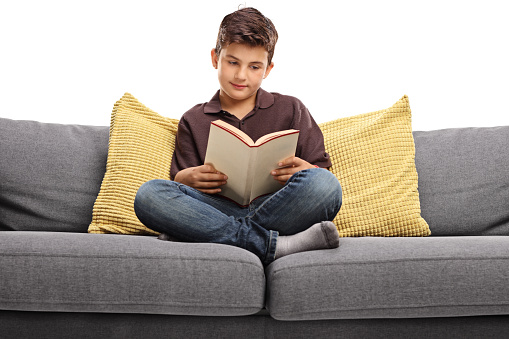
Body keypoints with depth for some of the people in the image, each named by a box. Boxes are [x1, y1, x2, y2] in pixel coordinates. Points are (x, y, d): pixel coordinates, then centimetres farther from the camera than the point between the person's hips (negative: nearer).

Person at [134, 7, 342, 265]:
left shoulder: (291, 109, 19)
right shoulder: (193, 121, 21)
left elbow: (323, 170, 13)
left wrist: (304, 171, -11)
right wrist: (186, 179, -9)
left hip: (277, 209, 0)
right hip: (219, 210, 1)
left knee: (325, 184, -33)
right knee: (149, 194, -27)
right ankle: (275, 245, -34)